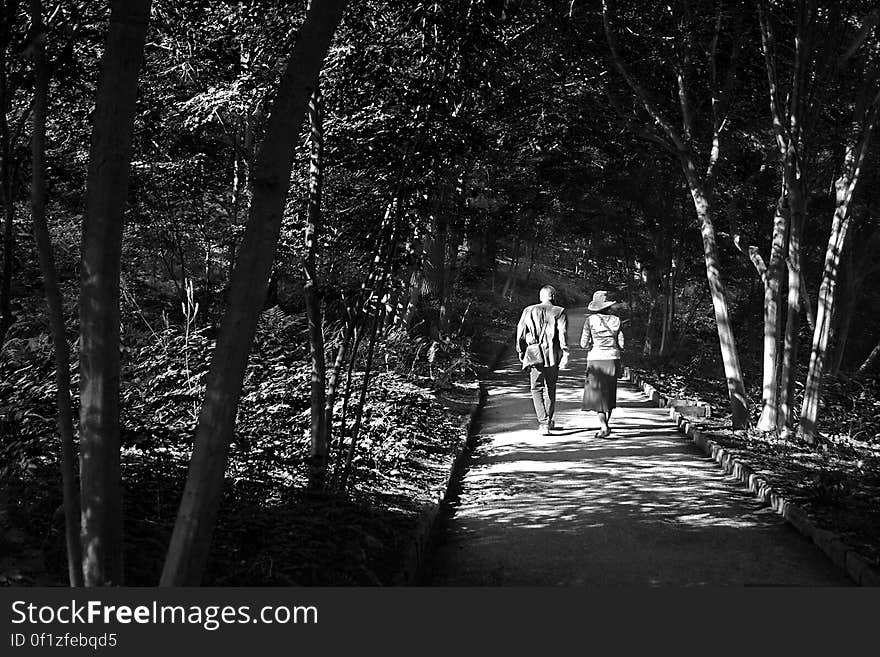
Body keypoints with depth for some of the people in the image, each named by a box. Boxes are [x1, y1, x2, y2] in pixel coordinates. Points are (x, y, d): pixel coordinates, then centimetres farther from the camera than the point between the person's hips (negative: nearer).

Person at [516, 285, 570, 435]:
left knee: (537, 389, 4)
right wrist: (565, 354, -11)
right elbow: (563, 334, -9)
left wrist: (521, 351, 14)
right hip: (553, 356, 0)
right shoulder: (559, 312, 1)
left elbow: (520, 332, 4)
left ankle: (543, 422, -11)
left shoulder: (528, 311, 5)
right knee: (550, 389, 16)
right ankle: (548, 422, 25)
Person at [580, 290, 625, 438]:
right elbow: (621, 344, 2)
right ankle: (605, 424, 21)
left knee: (597, 394, 2)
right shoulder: (616, 320, 1)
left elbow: (584, 343, -6)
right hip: (613, 359, 3)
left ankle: (604, 426, -12)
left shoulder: (590, 320, -6)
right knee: (609, 393, 16)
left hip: (596, 360, -3)